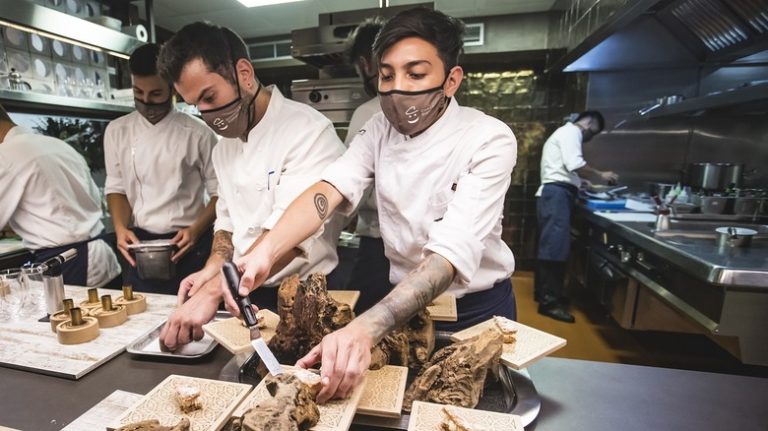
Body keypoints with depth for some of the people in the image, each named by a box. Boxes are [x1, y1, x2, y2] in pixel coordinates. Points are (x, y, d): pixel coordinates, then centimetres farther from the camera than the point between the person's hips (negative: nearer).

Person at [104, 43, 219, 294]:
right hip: (140, 245, 3)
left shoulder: (197, 133, -6)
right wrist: (120, 228, -6)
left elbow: (219, 192, -2)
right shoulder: (117, 131, 5)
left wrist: (196, 230, -16)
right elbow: (116, 187, 11)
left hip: (189, 246, -3)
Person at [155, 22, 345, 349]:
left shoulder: (308, 131, -20)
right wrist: (214, 268, -4)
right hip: (245, 296, 7)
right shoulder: (224, 147, 7)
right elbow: (228, 218, 14)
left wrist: (214, 290, -34)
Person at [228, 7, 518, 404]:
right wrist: (265, 252, -39)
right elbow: (329, 190, -21)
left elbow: (453, 250, -34)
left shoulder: (489, 140, -22)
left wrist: (366, 328, -47)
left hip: (475, 309, -3)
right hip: (403, 301, 3)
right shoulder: (381, 128, -7)